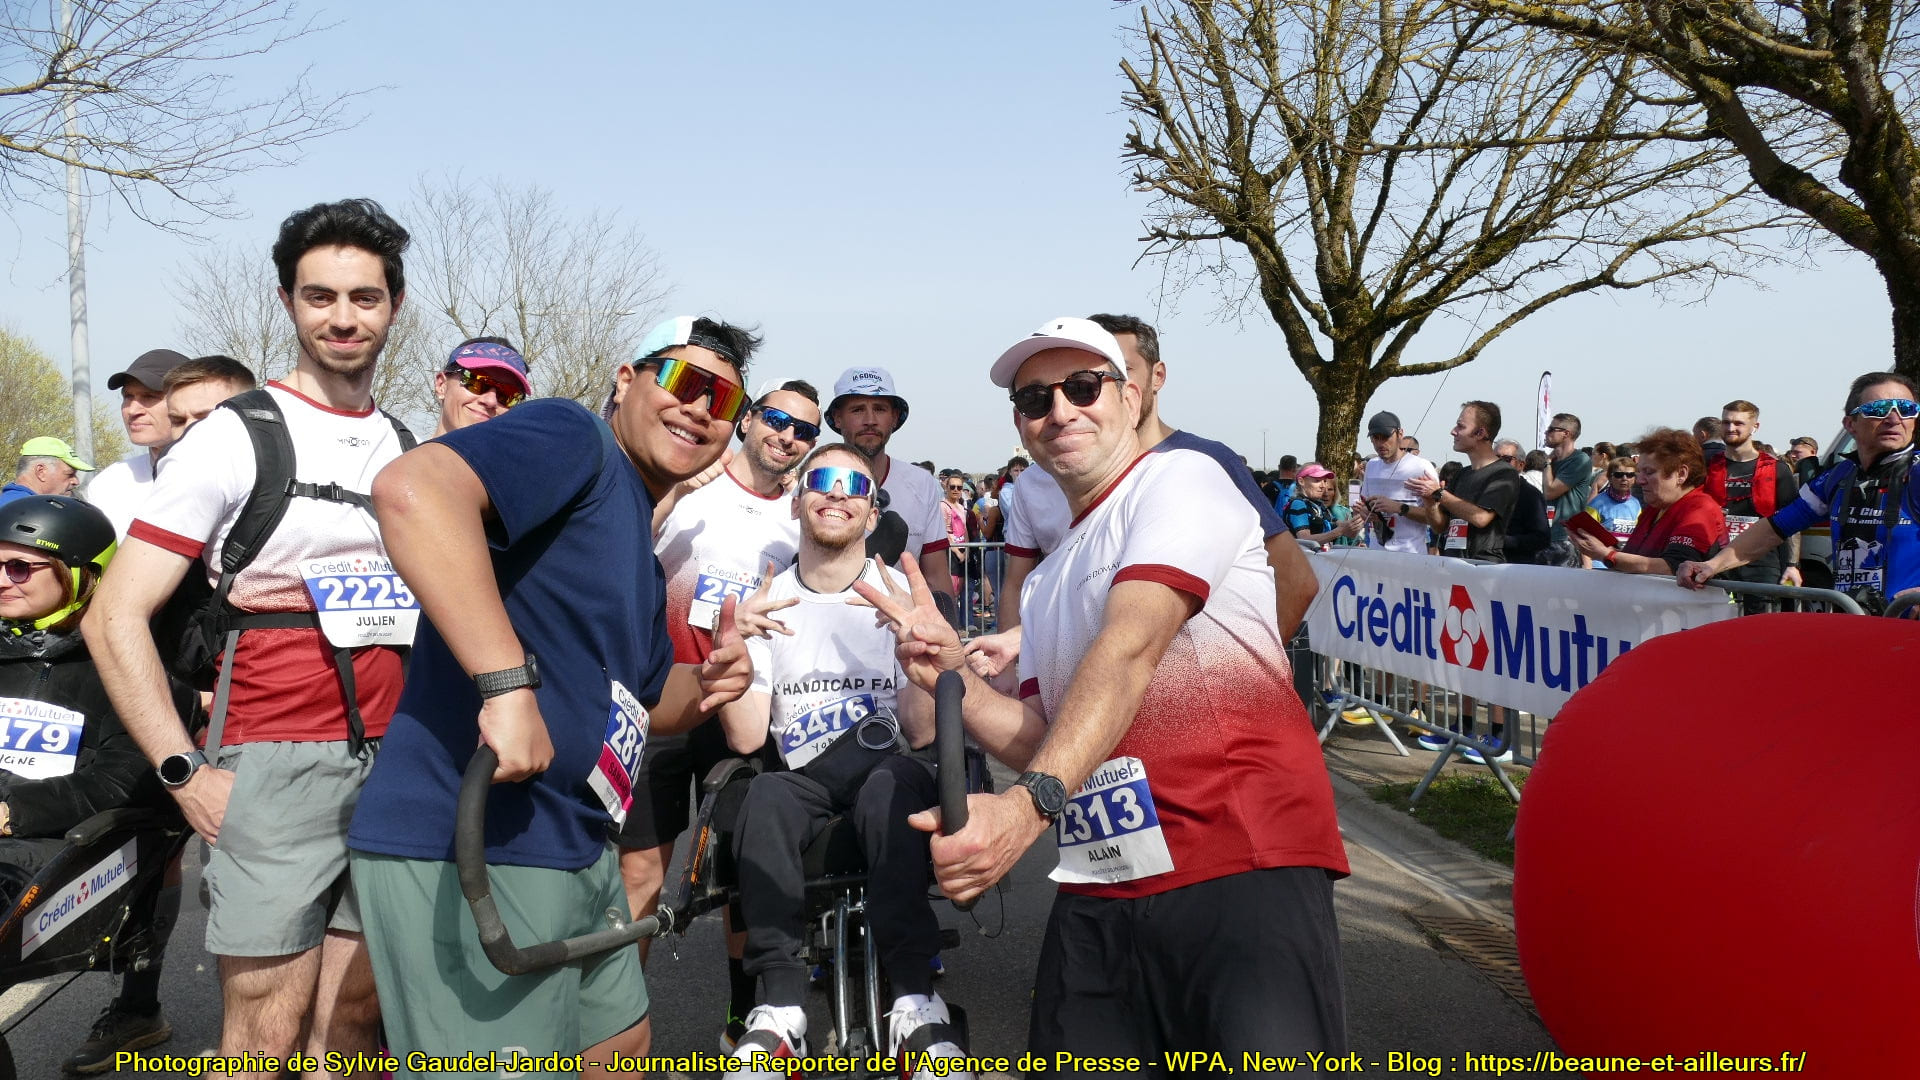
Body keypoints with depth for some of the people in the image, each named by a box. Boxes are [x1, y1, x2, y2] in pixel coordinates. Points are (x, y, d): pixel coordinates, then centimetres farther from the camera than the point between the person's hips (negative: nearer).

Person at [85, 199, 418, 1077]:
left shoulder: (410, 452, 12)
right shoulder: (236, 438, -4)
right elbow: (115, 618, -7)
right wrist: (186, 774, -14)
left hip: (393, 765, 5)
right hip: (277, 765, -5)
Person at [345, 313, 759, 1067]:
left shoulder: (641, 551, 17)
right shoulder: (573, 438, -11)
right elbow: (412, 489, -31)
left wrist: (709, 683, 3)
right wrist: (507, 684, -34)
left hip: (574, 851, 11)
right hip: (467, 853, -11)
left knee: (621, 1041, 25)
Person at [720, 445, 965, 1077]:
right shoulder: (768, 603, 6)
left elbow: (923, 734, -6)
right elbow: (747, 739, -1)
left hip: (884, 776, -1)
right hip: (804, 784, 1)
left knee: (895, 781, -35)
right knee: (766, 795, -33)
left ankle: (914, 1001, -34)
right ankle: (781, 1007, -29)